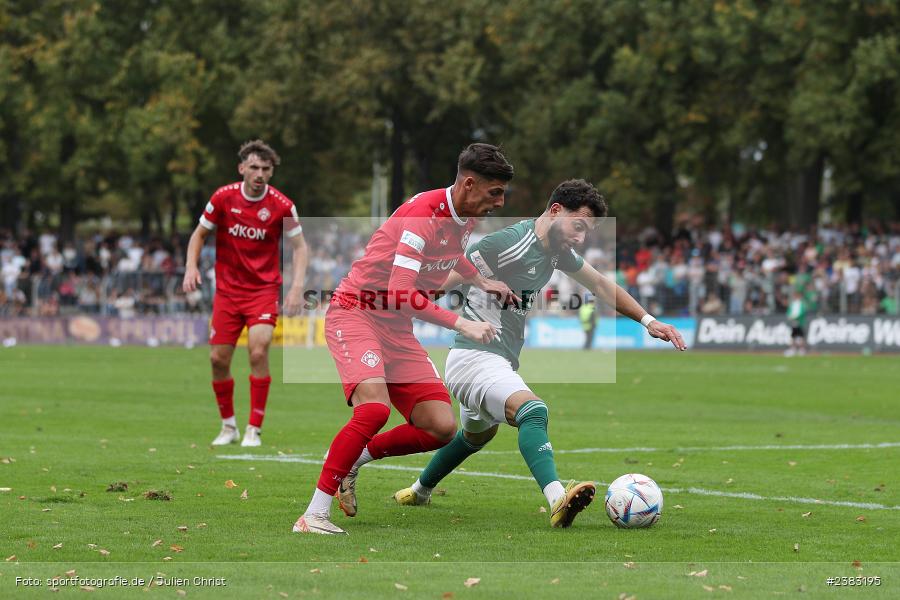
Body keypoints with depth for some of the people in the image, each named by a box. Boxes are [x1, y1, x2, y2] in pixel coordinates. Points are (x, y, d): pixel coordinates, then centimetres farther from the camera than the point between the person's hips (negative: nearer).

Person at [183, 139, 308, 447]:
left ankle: (254, 430, -9)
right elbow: (200, 234, 7)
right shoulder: (223, 197, -6)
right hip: (227, 289, 2)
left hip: (264, 289, -2)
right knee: (218, 358, 0)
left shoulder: (281, 205, -9)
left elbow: (299, 246, 1)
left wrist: (297, 285, -12)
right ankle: (228, 426, 20)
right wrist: (191, 266, -9)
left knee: (258, 352, -20)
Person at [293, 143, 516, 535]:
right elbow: (401, 294, -31)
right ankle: (314, 515, -26)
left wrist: (480, 281, 26)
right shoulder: (424, 214, -23)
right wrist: (461, 324, -33)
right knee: (375, 407, -32)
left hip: (397, 328, 9)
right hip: (355, 313, -8)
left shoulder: (466, 217, 5)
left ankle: (351, 460, 16)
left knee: (442, 428, -4)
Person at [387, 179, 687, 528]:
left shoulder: (557, 250, 7)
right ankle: (558, 501, -53)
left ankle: (418, 492, 55)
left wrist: (647, 320, 18)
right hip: (475, 358, -11)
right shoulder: (509, 244, -21)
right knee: (533, 411, -34)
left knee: (478, 434, 33)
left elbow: (599, 285, 21)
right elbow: (438, 284, -20)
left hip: (501, 364, 11)